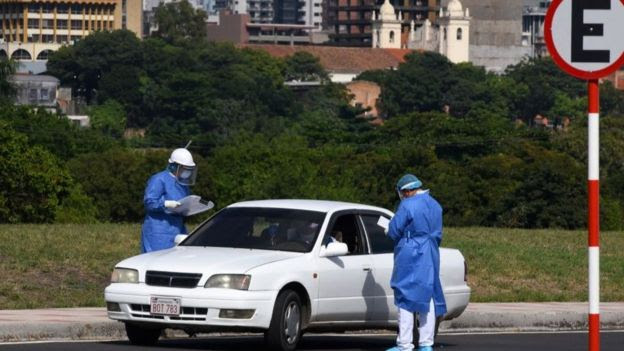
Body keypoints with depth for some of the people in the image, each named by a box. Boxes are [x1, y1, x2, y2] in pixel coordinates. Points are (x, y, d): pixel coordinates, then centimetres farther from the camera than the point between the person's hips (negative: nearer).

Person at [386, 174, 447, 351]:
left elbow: (394, 231, -10)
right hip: (430, 257, 7)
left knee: (406, 300, -4)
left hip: (410, 257, -7)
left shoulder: (407, 205, -13)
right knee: (428, 298, 10)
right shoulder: (435, 205, 12)